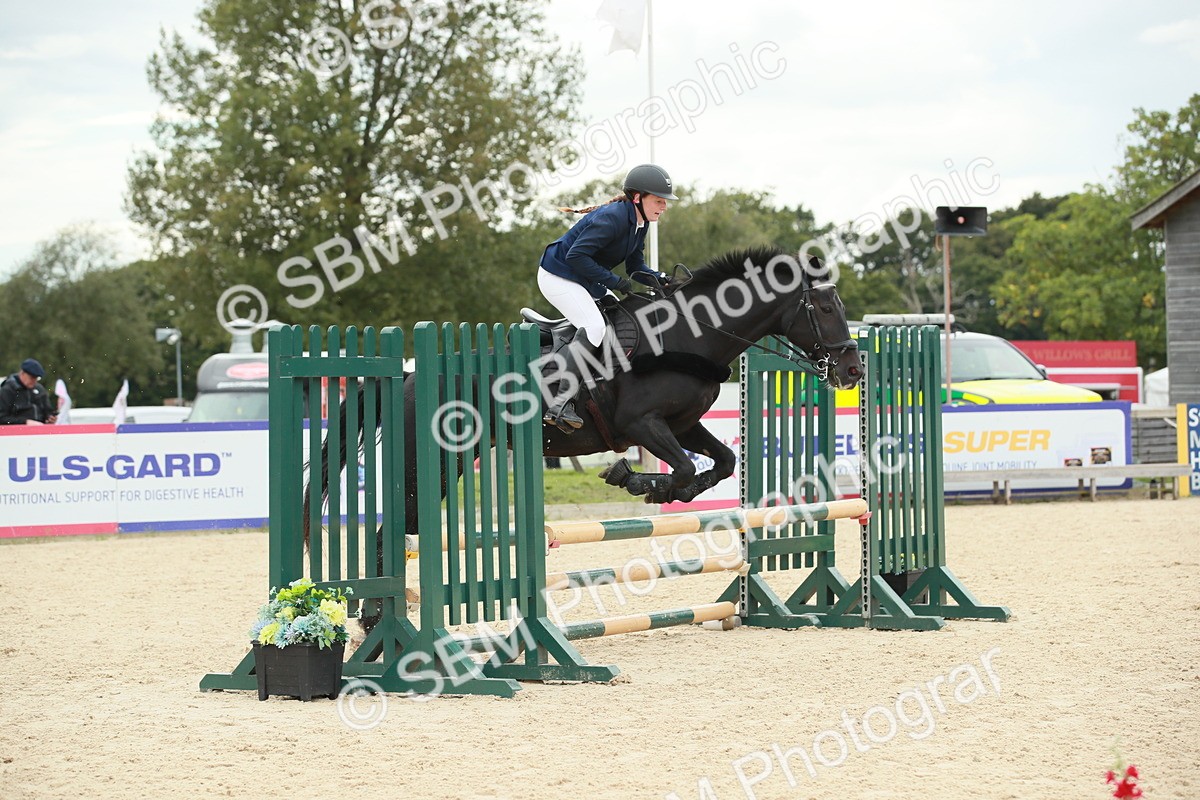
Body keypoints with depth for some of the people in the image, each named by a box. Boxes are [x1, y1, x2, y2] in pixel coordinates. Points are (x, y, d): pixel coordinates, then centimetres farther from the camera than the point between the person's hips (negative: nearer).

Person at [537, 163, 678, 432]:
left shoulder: (639, 223, 4)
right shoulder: (612, 218, -26)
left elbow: (636, 266, 10)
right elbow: (576, 256, -30)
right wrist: (613, 281, -28)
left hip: (586, 283, 10)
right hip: (558, 277, -10)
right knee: (594, 327, -26)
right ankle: (559, 403, -31)